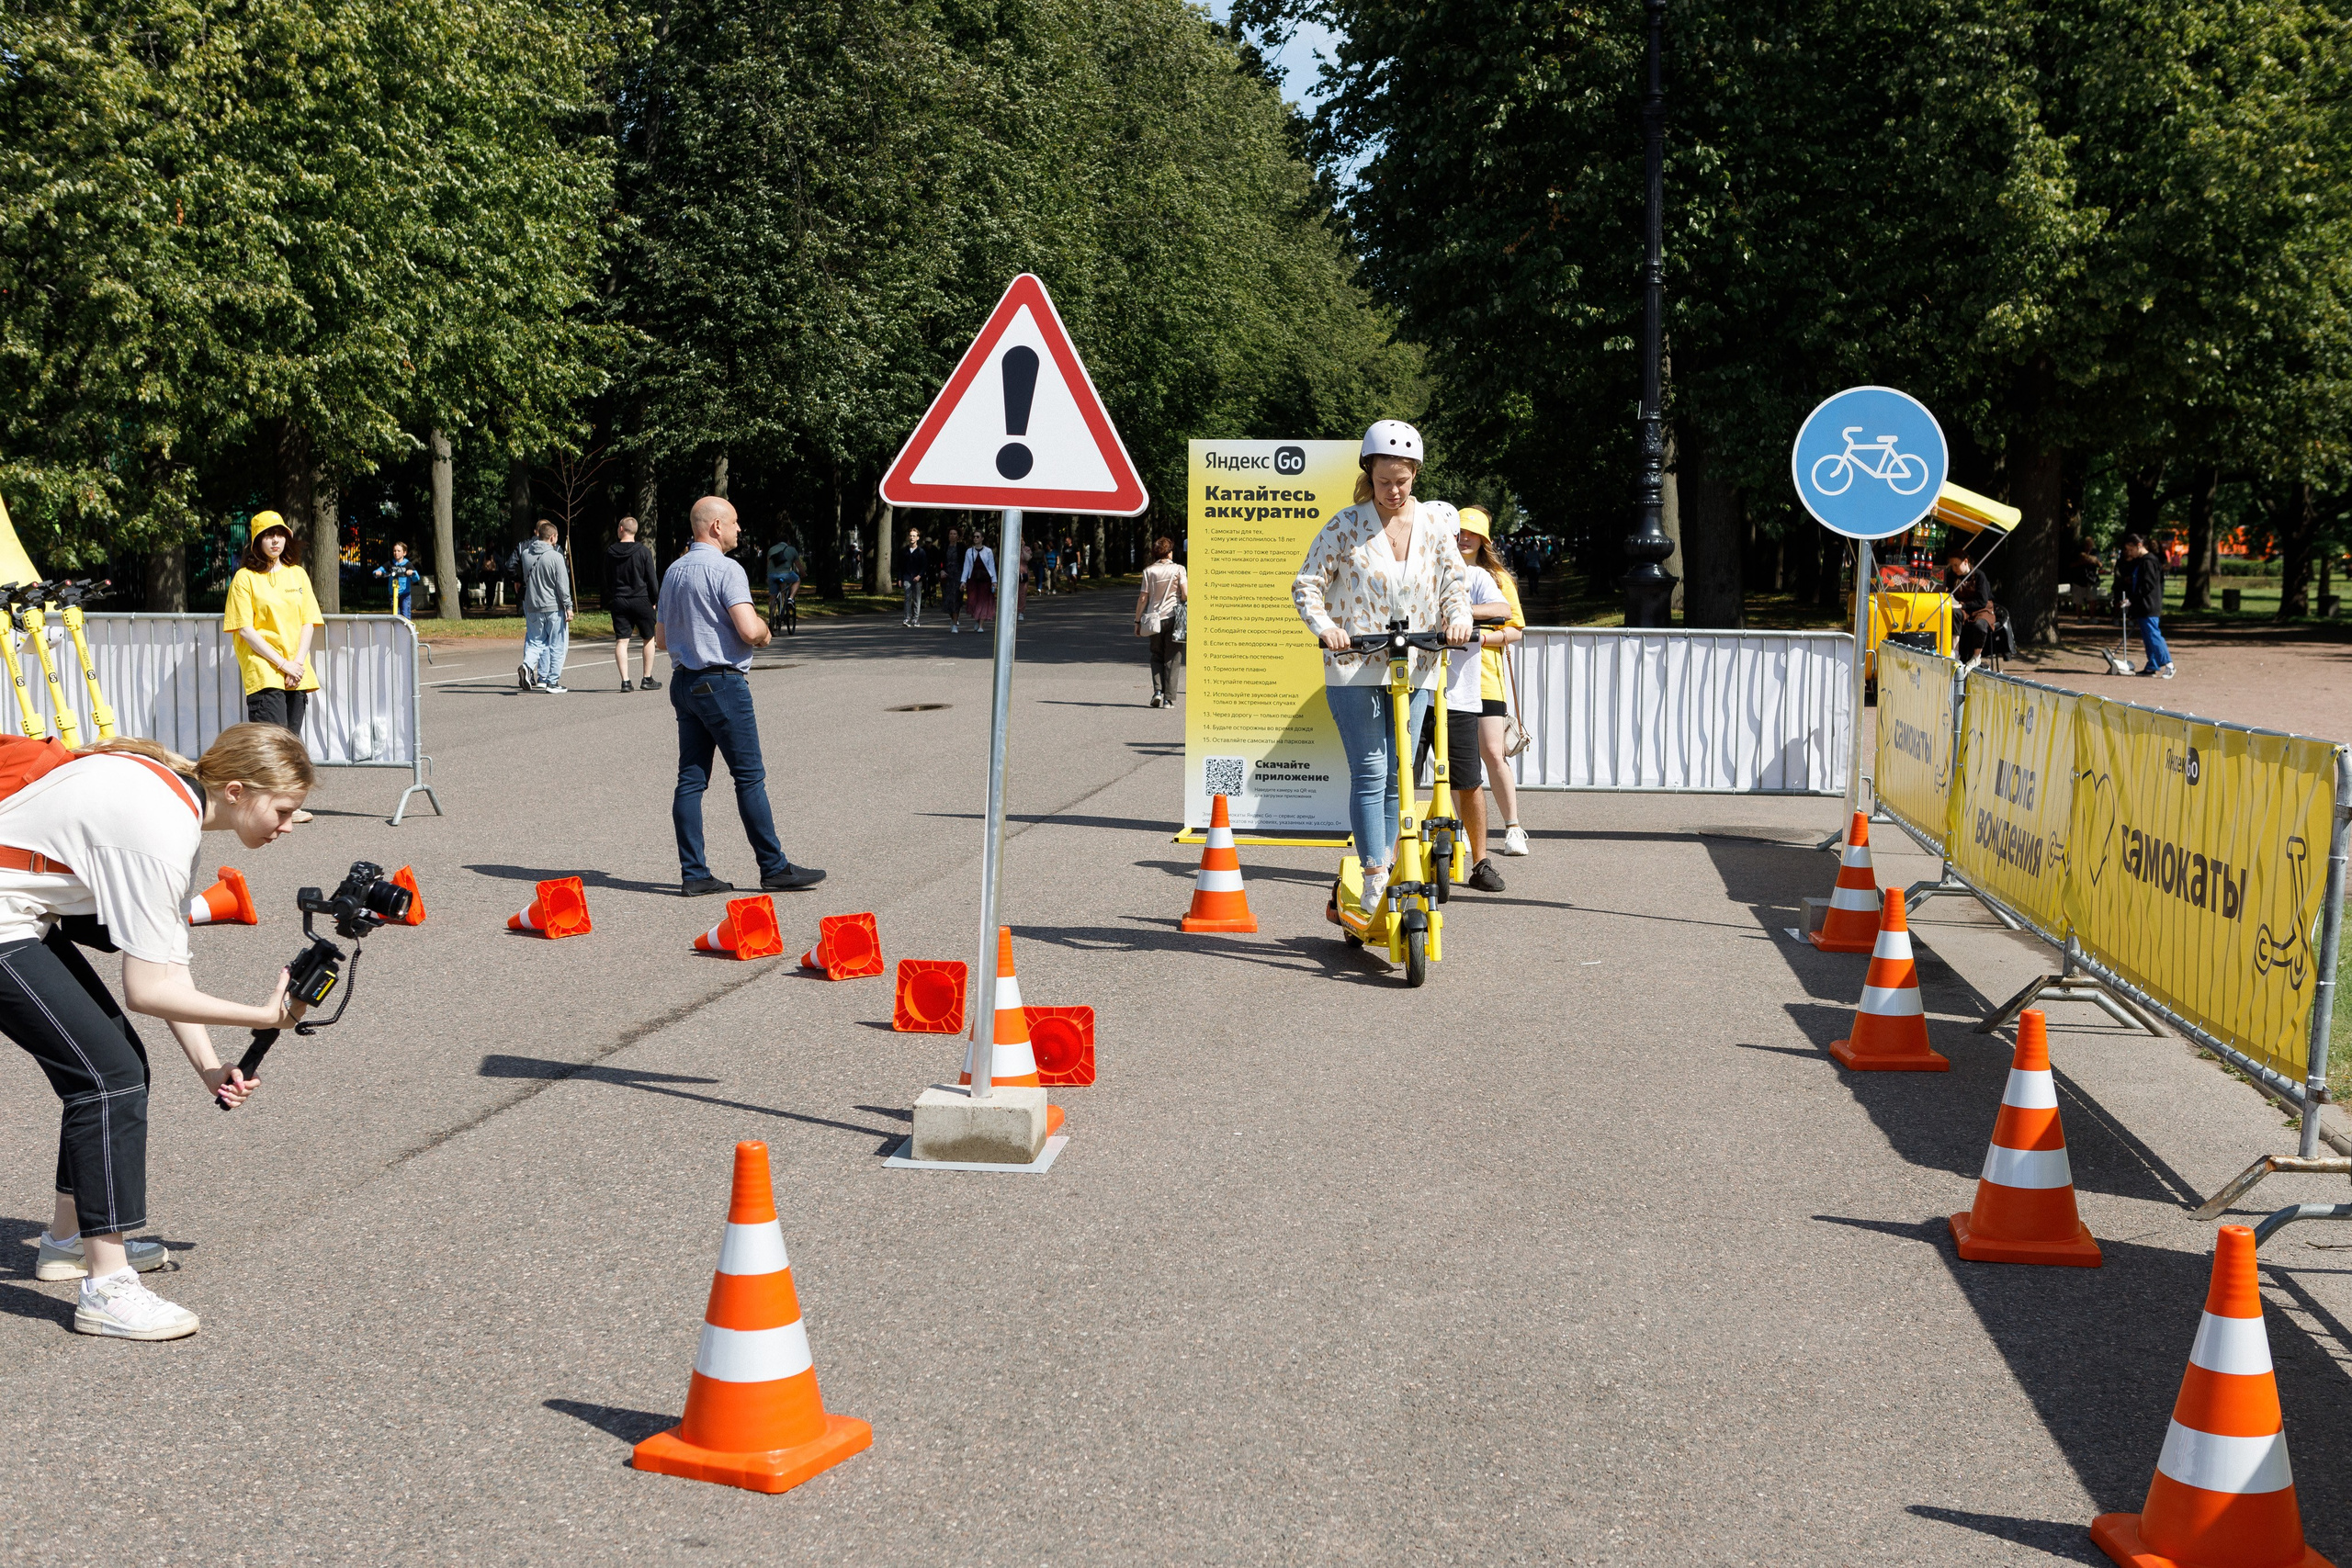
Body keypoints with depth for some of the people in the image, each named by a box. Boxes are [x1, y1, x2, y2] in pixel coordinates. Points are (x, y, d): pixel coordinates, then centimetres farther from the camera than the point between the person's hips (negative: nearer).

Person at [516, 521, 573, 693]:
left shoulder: (525, 554, 2)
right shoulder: (556, 556, -13)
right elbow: (563, 585, -12)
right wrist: (568, 606, -8)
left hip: (531, 606, 5)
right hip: (554, 607, -5)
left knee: (535, 641, 15)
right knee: (557, 646, 5)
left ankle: (527, 666, -12)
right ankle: (552, 682, 5)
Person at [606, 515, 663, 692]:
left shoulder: (610, 552, 2)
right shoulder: (643, 551, -7)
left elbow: (607, 580, 10)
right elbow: (652, 578, -4)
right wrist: (655, 600, 7)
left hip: (619, 602, 2)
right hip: (641, 600, -2)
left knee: (621, 641, 1)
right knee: (649, 639, 11)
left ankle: (625, 680, -8)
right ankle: (647, 679, 12)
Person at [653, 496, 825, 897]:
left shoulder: (673, 571, 14)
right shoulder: (726, 569, -12)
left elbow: (661, 638, 20)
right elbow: (749, 630, -23)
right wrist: (766, 632, -2)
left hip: (683, 681, 8)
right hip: (722, 683, -8)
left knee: (691, 779, 6)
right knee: (750, 777, -2)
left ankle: (693, 874, 5)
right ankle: (774, 868, 3)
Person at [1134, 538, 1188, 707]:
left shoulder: (1149, 571, 0)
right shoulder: (1178, 569, -3)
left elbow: (1143, 598, -1)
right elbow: (1186, 595, -10)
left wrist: (1137, 621, 6)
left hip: (1154, 619, 1)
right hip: (1173, 617, -1)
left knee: (1156, 656, 17)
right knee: (1171, 660, 5)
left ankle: (1157, 690, -2)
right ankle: (1169, 699, 1)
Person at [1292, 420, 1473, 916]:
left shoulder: (1433, 530, 7)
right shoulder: (1344, 527, -2)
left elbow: (1455, 584, 7)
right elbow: (1306, 585, -2)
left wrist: (1458, 617, -15)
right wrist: (1324, 626, -21)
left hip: (1415, 670, 3)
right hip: (1355, 668, -3)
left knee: (1398, 774, 7)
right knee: (1370, 773, -8)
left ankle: (1387, 866, 18)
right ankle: (1374, 879, -5)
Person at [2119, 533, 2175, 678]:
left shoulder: (2149, 562, -14)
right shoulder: (2138, 562, 17)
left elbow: (2148, 586, -20)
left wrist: (2131, 599, -20)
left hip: (2149, 607, -10)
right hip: (2142, 608, 10)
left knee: (2153, 635, -12)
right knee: (2147, 637, 11)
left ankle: (2168, 664, -10)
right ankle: (2152, 666, 14)